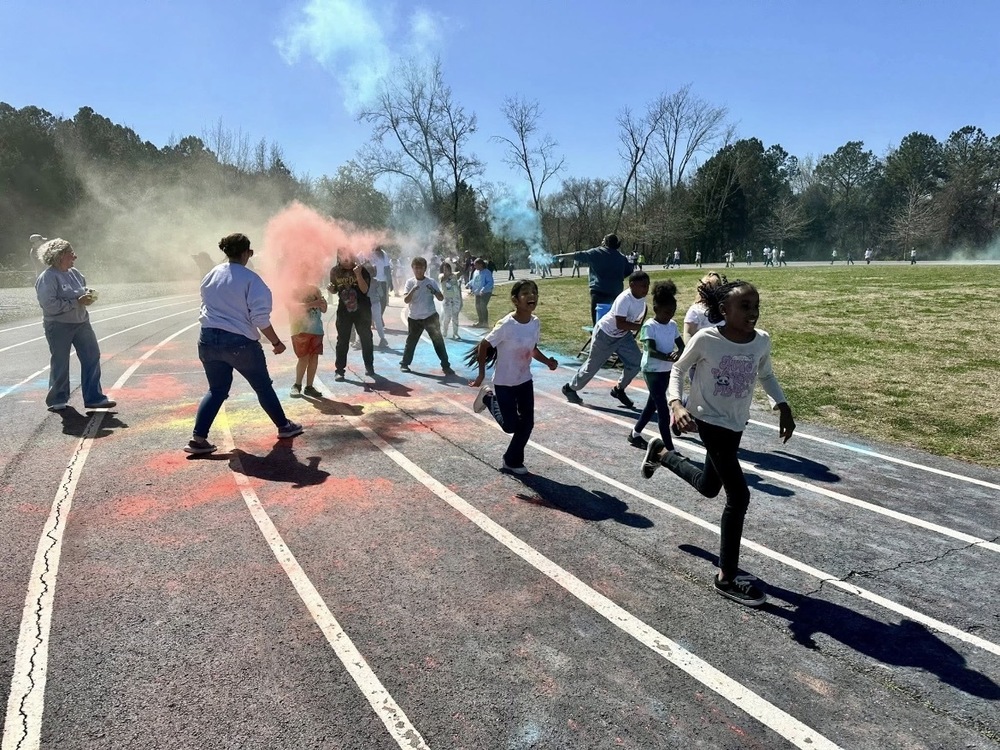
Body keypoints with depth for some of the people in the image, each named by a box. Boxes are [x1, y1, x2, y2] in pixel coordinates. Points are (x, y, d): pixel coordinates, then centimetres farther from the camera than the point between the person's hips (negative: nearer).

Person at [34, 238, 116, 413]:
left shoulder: (74, 273, 9)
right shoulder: (47, 278, -14)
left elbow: (84, 288, 23)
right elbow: (49, 305, -22)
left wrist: (89, 294, -1)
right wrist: (77, 302, -21)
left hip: (81, 323, 7)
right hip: (59, 326, -7)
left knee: (92, 357, 3)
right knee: (60, 363, 5)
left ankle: (94, 398, 10)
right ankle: (58, 400, 21)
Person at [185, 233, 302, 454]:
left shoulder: (211, 275, 7)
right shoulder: (251, 279, -13)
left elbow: (206, 305, 19)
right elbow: (260, 317, -15)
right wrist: (276, 342, -4)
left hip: (208, 339, 6)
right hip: (239, 342, -5)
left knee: (217, 390, 14)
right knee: (263, 386, 12)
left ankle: (198, 438, 5)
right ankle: (284, 426, 27)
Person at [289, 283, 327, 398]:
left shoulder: (315, 289, 12)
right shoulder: (295, 291, -1)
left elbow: (324, 309, 14)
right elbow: (294, 307, -18)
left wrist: (321, 301, -9)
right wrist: (312, 304, -27)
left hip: (316, 330, 4)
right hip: (301, 330, -4)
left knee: (314, 358, 2)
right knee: (304, 358, -7)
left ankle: (309, 387, 11)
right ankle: (297, 385, 10)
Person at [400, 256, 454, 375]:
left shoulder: (431, 282, -2)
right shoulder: (410, 282, -2)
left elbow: (441, 298, -3)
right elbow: (406, 300, -12)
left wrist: (434, 291, -23)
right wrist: (413, 289, -27)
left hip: (430, 317, 0)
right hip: (414, 318, 0)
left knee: (438, 341, 0)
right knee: (410, 342, 10)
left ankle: (445, 366, 7)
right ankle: (404, 364, 26)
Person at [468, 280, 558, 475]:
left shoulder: (536, 323, -6)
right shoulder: (506, 325, -26)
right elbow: (483, 345, -15)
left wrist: (548, 361, -8)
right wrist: (481, 374, -14)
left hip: (525, 381, 6)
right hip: (504, 383, -6)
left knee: (527, 423, 6)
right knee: (510, 425, 1)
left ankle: (512, 461, 24)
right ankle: (488, 397, 26)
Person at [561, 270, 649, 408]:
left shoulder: (641, 297, -9)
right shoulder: (624, 299, -34)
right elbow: (620, 324, -40)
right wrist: (641, 326, -42)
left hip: (624, 335, 7)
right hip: (605, 334, -7)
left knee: (636, 362, -4)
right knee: (592, 365, 6)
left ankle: (619, 389, 18)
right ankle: (570, 388, 27)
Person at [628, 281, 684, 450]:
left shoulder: (672, 325, 5)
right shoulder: (649, 326, -15)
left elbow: (681, 346, 3)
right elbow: (651, 351, -24)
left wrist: (678, 353, -21)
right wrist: (670, 358, -38)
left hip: (666, 370, 7)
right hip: (652, 370, -7)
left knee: (653, 404, 18)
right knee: (663, 408, -8)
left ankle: (635, 434, 36)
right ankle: (669, 449, -4)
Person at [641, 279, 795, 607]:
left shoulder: (762, 341, -7)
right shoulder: (705, 339, -20)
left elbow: (766, 375, 12)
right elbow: (677, 369, -7)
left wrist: (783, 405, -2)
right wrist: (676, 404, -23)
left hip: (735, 425, 6)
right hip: (709, 421, -6)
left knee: (709, 487, 23)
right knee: (739, 496, -11)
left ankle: (661, 453, 50)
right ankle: (727, 577, 5)